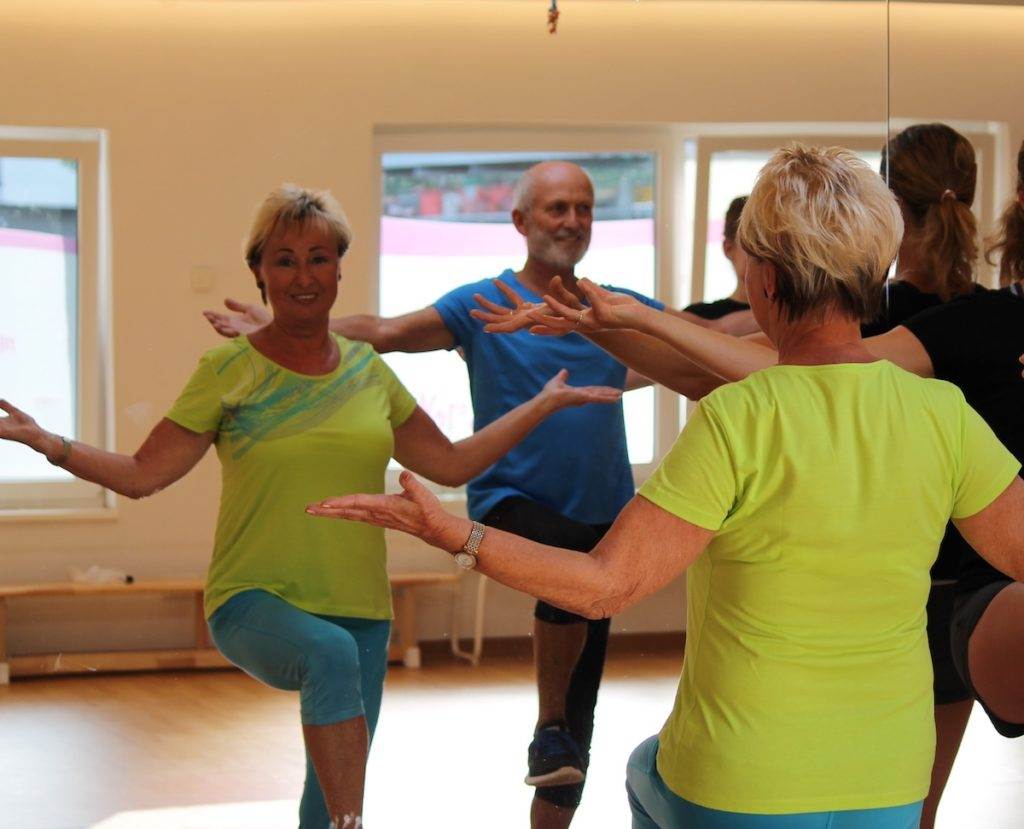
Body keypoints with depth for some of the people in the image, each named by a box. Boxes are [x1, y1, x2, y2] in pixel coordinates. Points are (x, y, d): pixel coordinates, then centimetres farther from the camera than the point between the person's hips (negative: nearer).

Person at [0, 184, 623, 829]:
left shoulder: (368, 371, 10)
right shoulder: (229, 371, -2)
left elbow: (452, 463, 17)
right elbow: (140, 475, -2)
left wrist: (546, 404, 16)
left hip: (359, 609, 5)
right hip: (256, 603, -5)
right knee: (332, 652, -37)